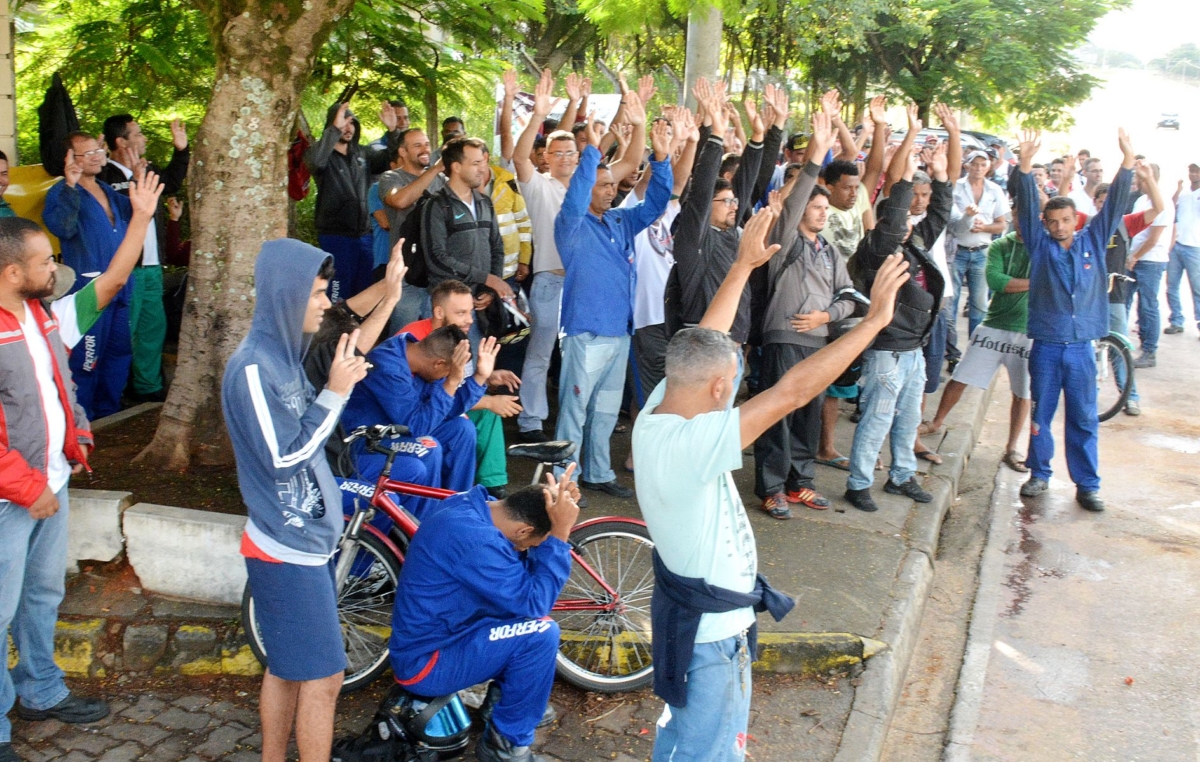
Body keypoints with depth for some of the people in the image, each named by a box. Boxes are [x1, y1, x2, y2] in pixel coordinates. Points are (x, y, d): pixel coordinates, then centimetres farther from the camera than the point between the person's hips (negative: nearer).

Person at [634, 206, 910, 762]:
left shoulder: (654, 414, -8)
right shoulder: (691, 444, -33)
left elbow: (703, 342, 5)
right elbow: (793, 391, -34)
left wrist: (743, 264, 10)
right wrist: (874, 320, -27)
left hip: (687, 606, 9)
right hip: (707, 630, -9)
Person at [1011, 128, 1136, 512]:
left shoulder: (1093, 241, 8)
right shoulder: (1040, 244, 4)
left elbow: (1114, 203, 3)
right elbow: (1027, 206, -6)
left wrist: (1128, 160, -7)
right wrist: (1025, 165, -17)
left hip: (1081, 347, 1)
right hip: (1045, 346, -1)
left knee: (1084, 419, 5)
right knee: (1041, 414, 8)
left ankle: (1087, 484, 12)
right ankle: (1039, 474, 22)